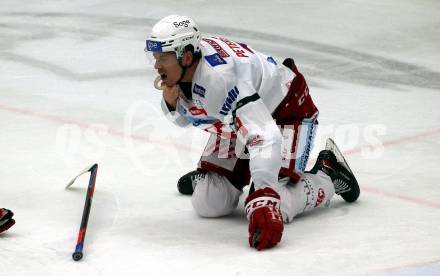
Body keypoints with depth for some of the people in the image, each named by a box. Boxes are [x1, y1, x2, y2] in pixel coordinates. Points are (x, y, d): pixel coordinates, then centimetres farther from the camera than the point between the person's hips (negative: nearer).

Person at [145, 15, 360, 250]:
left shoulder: (220, 78, -39)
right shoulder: (179, 66, -13)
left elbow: (264, 136, -46)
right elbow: (187, 117, 7)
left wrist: (265, 198, -55)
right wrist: (172, 103, -18)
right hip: (234, 121, 8)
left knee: (272, 209, -22)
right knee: (209, 204, -4)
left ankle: (328, 176, 4)